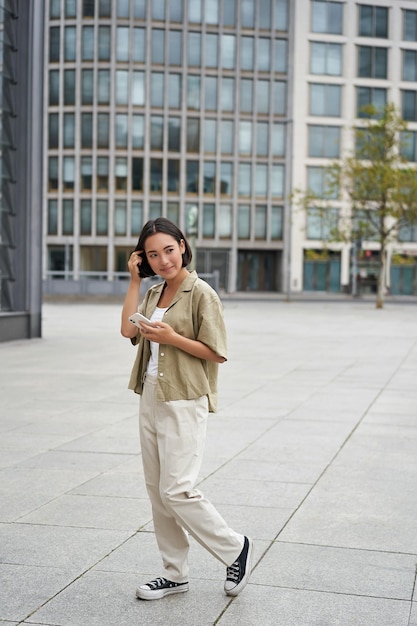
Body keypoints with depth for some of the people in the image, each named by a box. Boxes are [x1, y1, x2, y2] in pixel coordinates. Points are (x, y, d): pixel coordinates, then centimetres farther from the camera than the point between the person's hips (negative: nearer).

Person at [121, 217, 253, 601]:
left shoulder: (201, 293, -9)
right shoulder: (154, 294, 13)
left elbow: (218, 353, -12)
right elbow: (128, 329, -3)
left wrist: (172, 338, -19)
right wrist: (134, 280, 1)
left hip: (183, 403, -8)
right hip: (151, 399, 8)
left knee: (176, 490, -11)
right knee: (157, 491, 11)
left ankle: (235, 548, 11)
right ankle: (175, 574, 23)